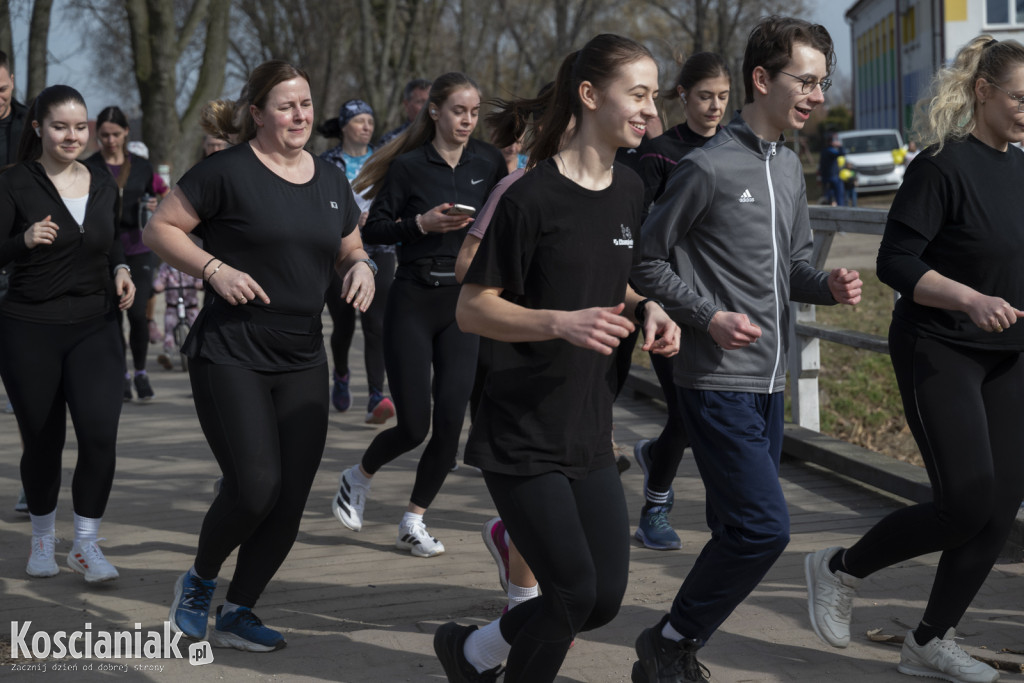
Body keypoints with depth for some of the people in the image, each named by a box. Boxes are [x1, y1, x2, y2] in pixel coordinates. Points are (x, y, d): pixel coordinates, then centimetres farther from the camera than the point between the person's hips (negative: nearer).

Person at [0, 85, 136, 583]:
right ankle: (42, 538, 29)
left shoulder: (103, 186, 9)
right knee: (42, 443, 6)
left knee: (100, 434, -14)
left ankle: (86, 545, 0)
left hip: (94, 328, 3)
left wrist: (121, 270, 4)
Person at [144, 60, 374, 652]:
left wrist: (361, 266, -1)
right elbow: (160, 228, -5)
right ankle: (199, 581, 15)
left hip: (303, 360, 6)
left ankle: (238, 613, 18)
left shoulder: (332, 180, 12)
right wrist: (215, 269, -18)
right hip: (231, 354, -6)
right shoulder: (229, 171, -7)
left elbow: (347, 251, 22)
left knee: (290, 501, 1)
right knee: (255, 486, -15)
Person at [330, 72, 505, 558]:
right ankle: (358, 477, 28)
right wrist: (422, 224, -18)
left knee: (450, 420, -6)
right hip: (413, 303, -3)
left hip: (464, 303, 3)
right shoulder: (409, 165, -4)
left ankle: (413, 522, 10)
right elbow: (373, 230, -4)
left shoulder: (488, 163, 5)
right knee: (414, 425, -3)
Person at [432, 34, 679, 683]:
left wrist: (647, 311, 0)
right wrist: (563, 323, -28)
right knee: (574, 591, -8)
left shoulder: (630, 190, 7)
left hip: (589, 435, 7)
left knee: (607, 596, 6)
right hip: (522, 435, -7)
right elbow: (472, 308, -14)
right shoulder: (533, 197, -15)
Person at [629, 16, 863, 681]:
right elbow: (648, 259, -7)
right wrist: (710, 316, -16)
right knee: (765, 528, -14)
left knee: (739, 532, 10)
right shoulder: (709, 166, -11)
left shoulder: (790, 166, 14)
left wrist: (827, 285, 0)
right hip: (718, 381, -8)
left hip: (768, 382, 8)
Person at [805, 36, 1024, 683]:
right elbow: (896, 263, -18)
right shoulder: (942, 166, -13)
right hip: (939, 351, -7)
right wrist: (971, 300, -29)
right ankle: (840, 569, 11)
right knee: (966, 503, -13)